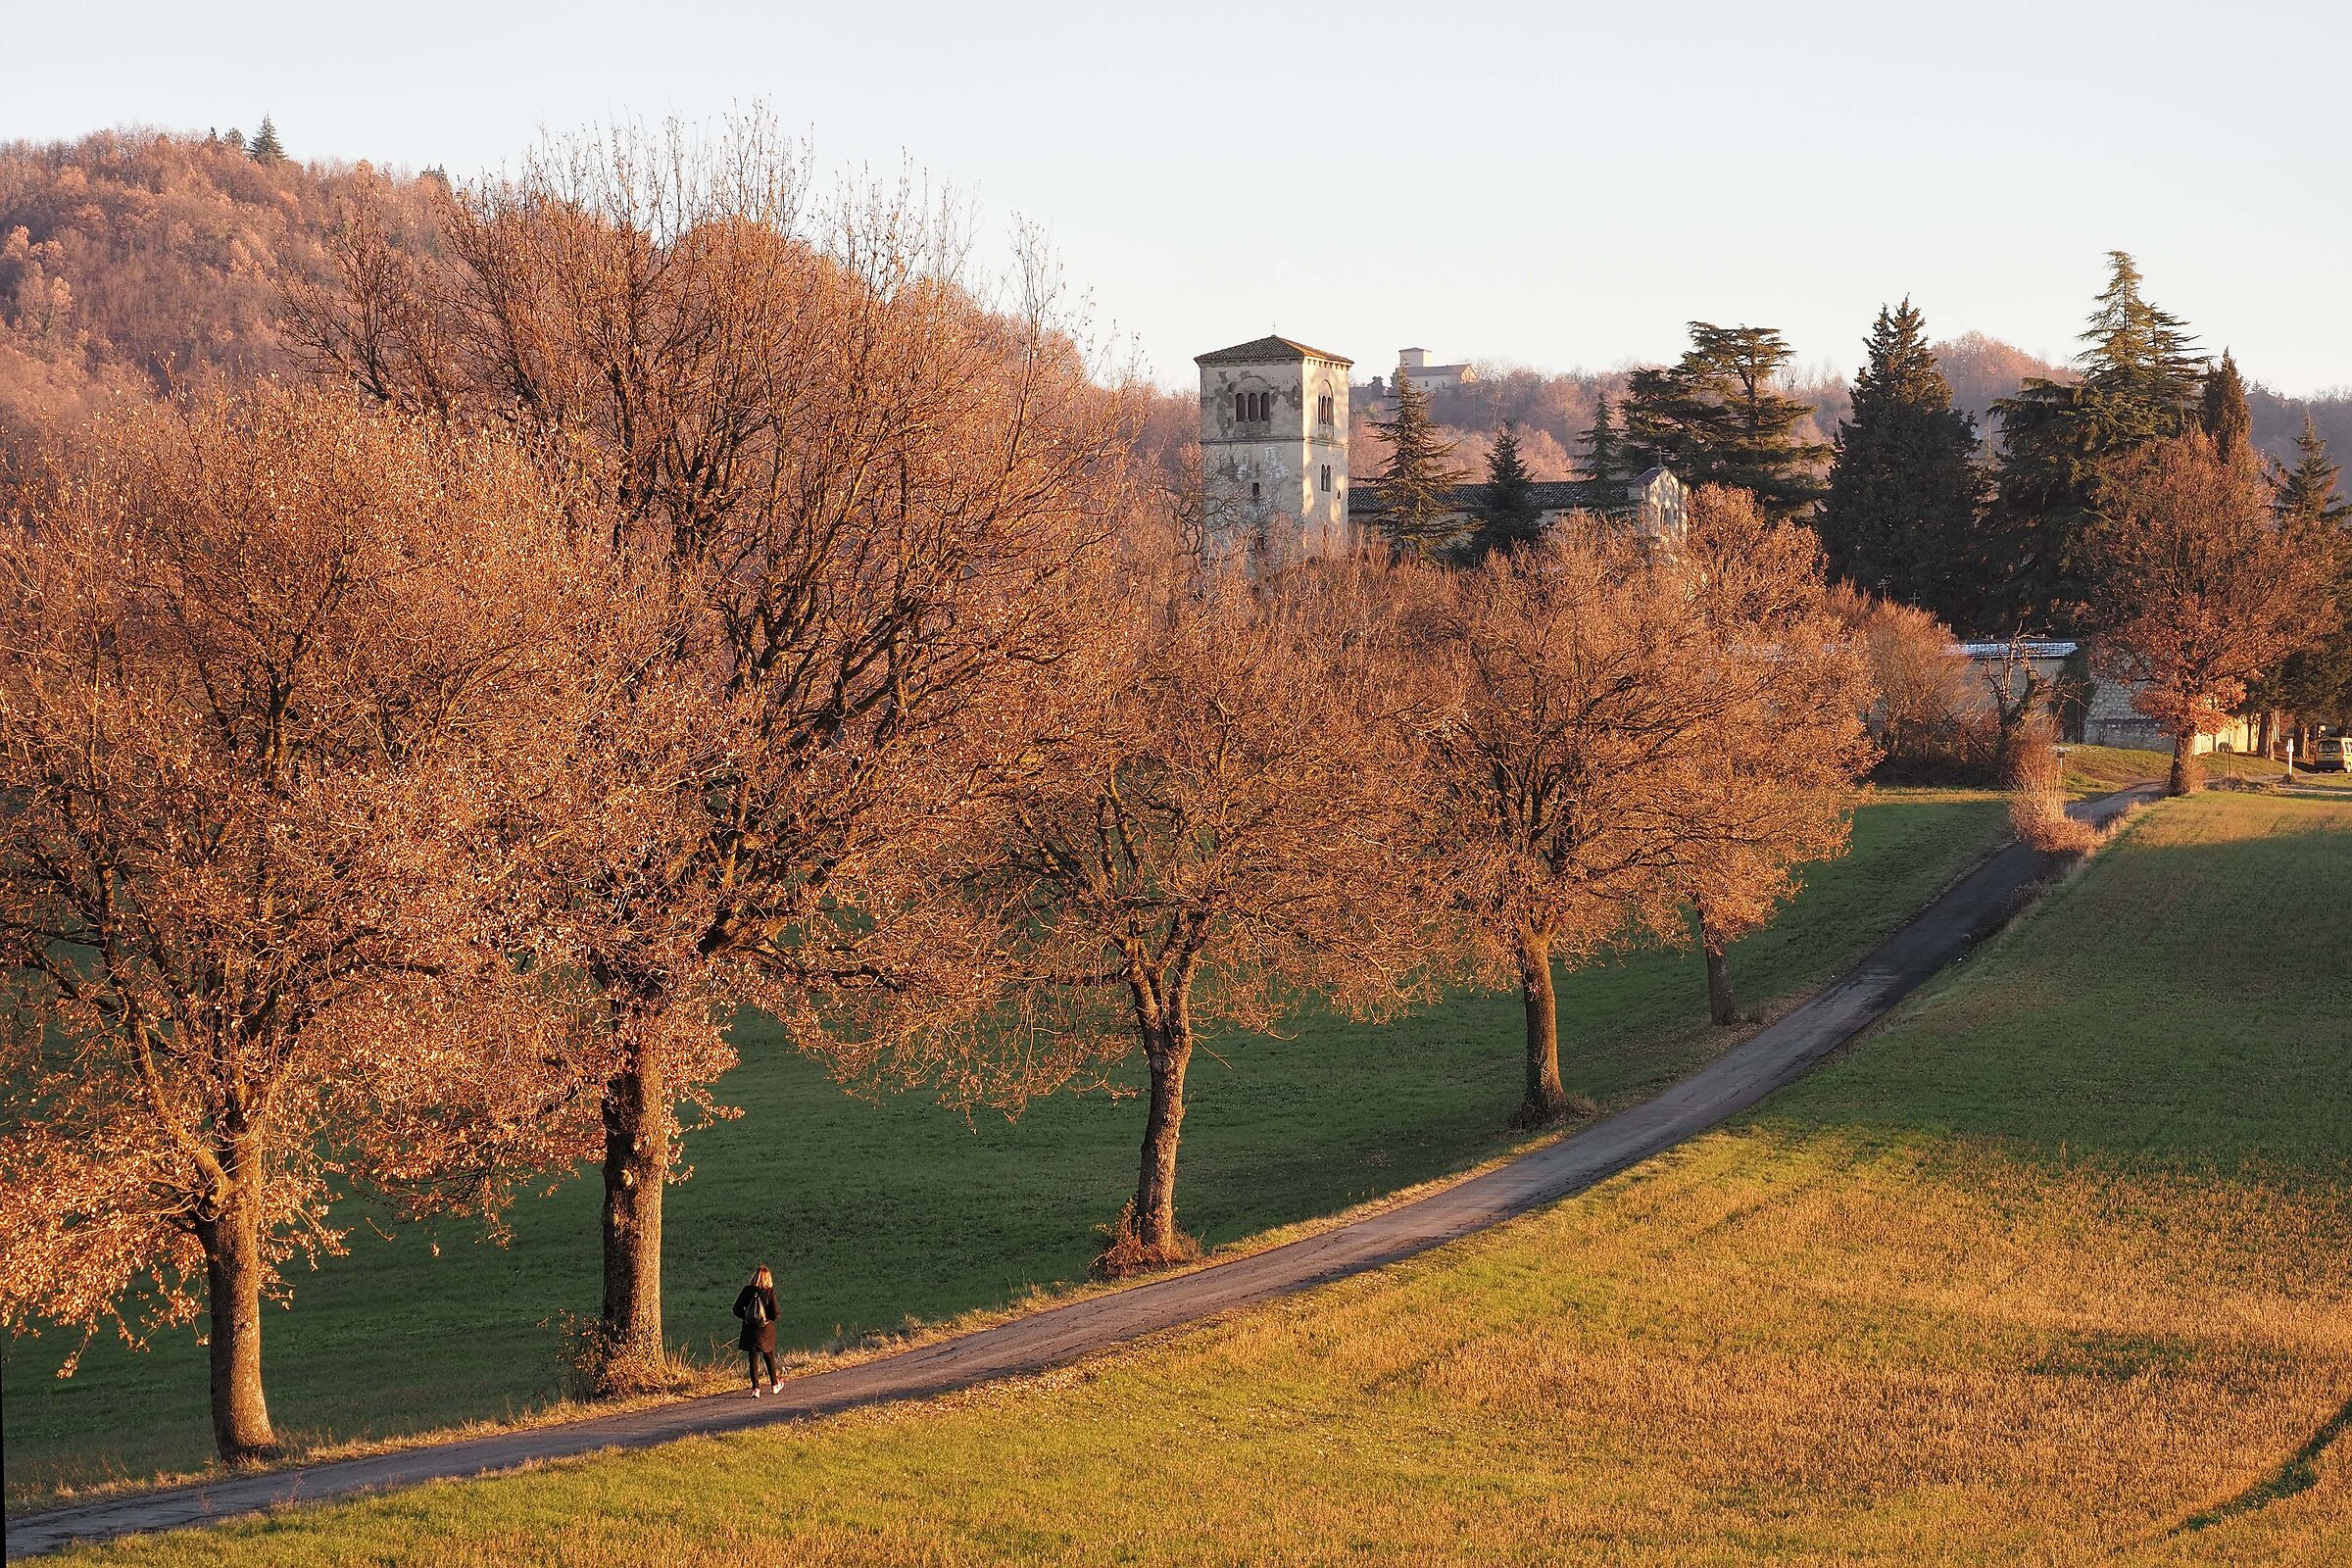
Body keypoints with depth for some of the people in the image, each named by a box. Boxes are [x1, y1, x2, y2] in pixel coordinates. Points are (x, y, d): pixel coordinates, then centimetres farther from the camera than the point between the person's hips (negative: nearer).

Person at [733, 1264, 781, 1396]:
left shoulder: (747, 1291, -7)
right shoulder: (770, 1292, -11)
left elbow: (737, 1310, -5)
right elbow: (775, 1315, -13)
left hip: (750, 1331, 0)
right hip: (766, 1331, 0)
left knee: (753, 1359, 5)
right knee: (770, 1357, 18)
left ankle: (755, 1389, -1)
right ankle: (774, 1385, 29)